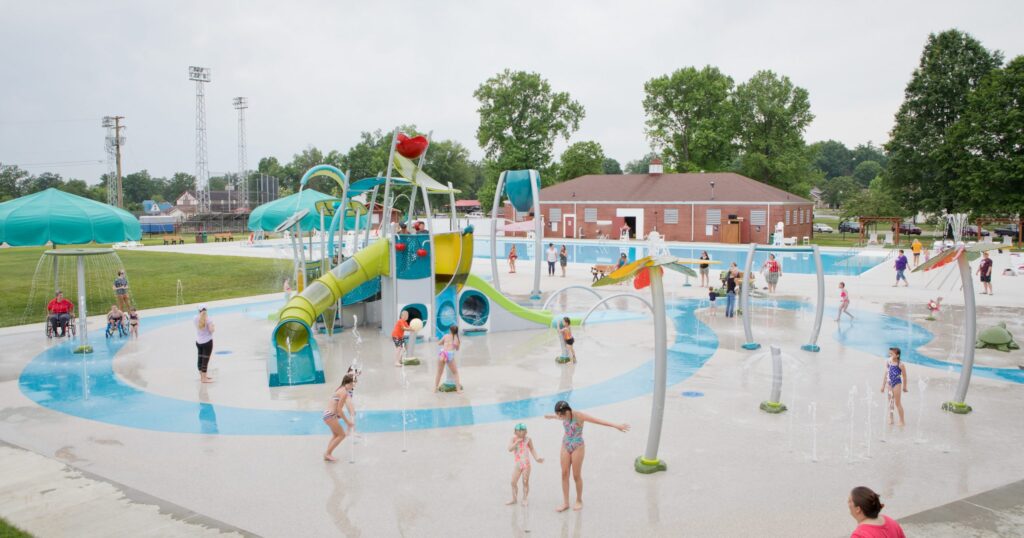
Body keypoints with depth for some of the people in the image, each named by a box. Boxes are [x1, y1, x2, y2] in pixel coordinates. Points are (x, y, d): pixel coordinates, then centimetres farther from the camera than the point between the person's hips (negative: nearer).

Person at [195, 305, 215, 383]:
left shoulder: (195, 319, -2)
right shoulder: (208, 319, -16)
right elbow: (211, 330, -19)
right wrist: (214, 327, 2)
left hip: (198, 342, 6)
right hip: (207, 342, -6)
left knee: (200, 359, 17)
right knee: (205, 360, 0)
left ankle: (202, 376, 31)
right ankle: (203, 378, 3)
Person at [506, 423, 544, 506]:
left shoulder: (528, 440, -4)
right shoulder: (514, 439, -4)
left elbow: (532, 449, 5)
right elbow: (510, 449, -17)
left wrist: (537, 458, -7)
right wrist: (517, 442, -24)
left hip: (526, 463, -2)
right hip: (517, 464, 2)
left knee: (525, 482, 1)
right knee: (513, 482, 3)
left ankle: (525, 499, 13)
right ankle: (514, 499, 18)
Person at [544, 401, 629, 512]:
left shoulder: (579, 415, -22)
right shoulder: (565, 415, -3)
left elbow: (600, 421, -23)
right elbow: (559, 417, 24)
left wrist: (617, 426, -27)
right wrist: (550, 416, 46)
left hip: (577, 447, -6)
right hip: (565, 446, 6)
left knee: (576, 475, 3)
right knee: (564, 474, 5)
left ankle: (579, 501, 23)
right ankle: (565, 503, 13)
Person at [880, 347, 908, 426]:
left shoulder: (900, 365, -17)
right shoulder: (888, 362, -2)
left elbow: (904, 376, -6)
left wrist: (904, 387, 3)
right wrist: (883, 386, 9)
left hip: (897, 384, -5)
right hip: (889, 383, 5)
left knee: (897, 403, 1)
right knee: (890, 402, 13)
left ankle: (902, 421, 13)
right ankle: (890, 419, 24)